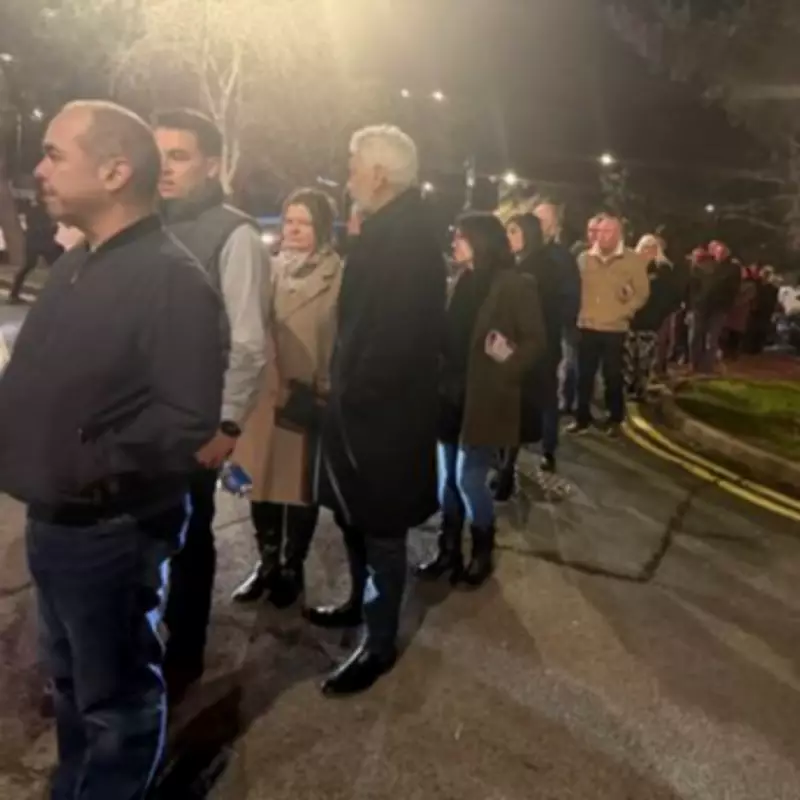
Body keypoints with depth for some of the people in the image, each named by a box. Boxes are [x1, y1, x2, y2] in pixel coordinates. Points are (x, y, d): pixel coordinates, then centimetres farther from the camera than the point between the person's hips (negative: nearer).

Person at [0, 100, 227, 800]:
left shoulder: (170, 277, -19)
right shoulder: (73, 265, 10)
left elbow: (189, 416, -26)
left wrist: (88, 467, -23)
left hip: (112, 532, -9)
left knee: (117, 698, 13)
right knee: (71, 681, 26)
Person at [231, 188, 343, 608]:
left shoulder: (339, 275, -7)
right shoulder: (271, 268, 9)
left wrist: (319, 392, -11)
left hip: (309, 397, -4)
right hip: (263, 391, 5)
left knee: (300, 482, 8)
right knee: (260, 479, 11)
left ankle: (293, 567, 25)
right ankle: (267, 562, 29)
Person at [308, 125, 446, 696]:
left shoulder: (402, 235, -20)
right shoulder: (397, 229, 11)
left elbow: (395, 332, -26)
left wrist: (354, 394, -15)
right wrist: (350, 390, 12)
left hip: (382, 408, -10)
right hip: (372, 403, 10)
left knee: (379, 527, 3)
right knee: (356, 516, 22)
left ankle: (380, 643, 20)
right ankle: (365, 602, 42)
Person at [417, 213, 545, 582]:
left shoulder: (515, 285, -7)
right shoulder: (460, 281, 11)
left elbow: (535, 340, -8)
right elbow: (447, 336, 12)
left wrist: (505, 370, -21)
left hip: (484, 398, -6)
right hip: (452, 394, 6)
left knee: (469, 478, -2)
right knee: (447, 477, 10)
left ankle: (482, 551, 19)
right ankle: (449, 548, 25)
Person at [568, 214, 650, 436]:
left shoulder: (633, 260, -1)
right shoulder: (584, 258, 6)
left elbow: (642, 293, 0)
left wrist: (624, 312, -8)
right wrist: (577, 312, 0)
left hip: (615, 329, -2)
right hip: (586, 327, 2)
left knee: (613, 376, 5)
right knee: (584, 375, 5)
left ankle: (615, 420, 18)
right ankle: (582, 418, 17)